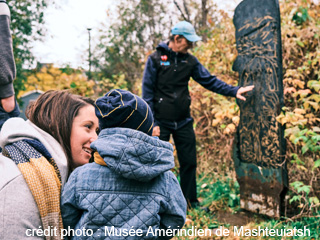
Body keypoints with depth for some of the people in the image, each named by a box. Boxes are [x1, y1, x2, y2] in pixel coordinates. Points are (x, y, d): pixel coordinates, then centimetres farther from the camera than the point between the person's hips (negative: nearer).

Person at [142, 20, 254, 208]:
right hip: (162, 122, -4)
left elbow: (209, 81, 8)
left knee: (189, 162, 9)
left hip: (184, 122, 4)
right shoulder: (156, 59, -6)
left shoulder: (190, 60, 6)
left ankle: (191, 200, 24)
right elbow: (147, 93, -7)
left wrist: (234, 91, -5)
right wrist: (152, 123, -11)